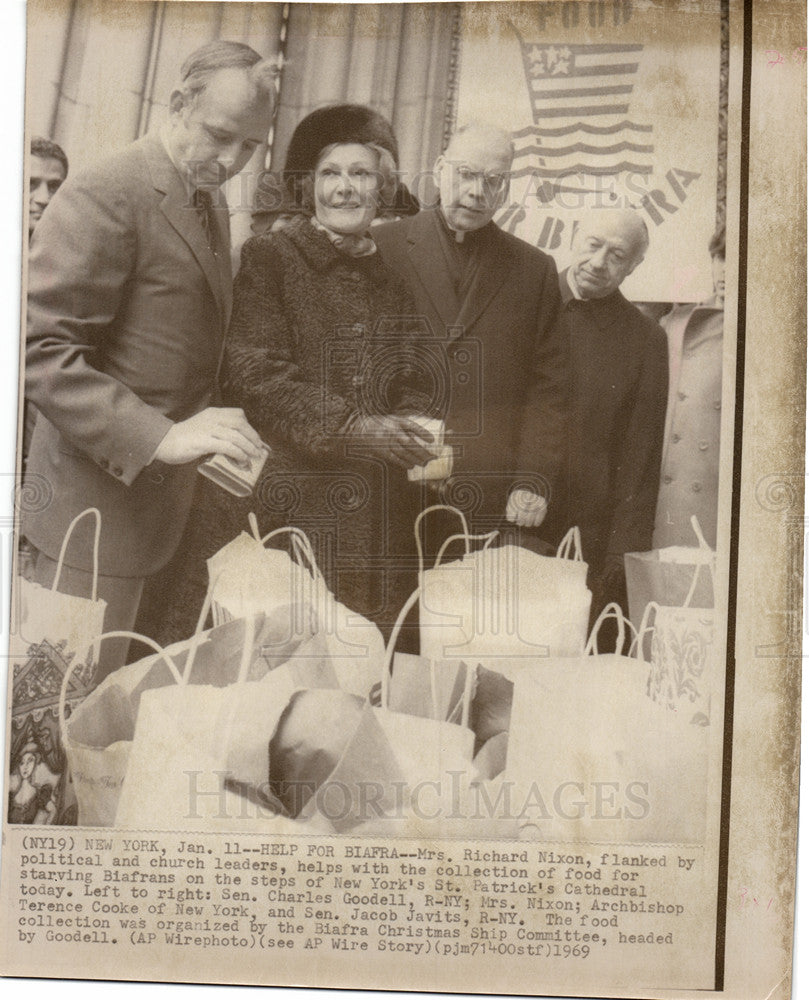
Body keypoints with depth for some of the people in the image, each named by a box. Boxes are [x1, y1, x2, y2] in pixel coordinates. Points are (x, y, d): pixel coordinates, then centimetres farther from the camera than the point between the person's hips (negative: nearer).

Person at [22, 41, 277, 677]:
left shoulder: (213, 204, 13)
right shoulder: (105, 196, -16)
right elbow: (40, 351, -22)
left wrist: (205, 442, 11)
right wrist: (161, 437, -30)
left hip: (170, 495, 8)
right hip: (103, 495, -8)